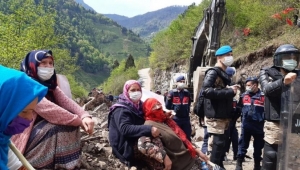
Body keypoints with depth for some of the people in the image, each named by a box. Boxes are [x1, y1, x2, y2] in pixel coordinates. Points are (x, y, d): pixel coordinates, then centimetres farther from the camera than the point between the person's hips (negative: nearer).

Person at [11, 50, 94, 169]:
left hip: (39, 127, 8)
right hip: (23, 135, -8)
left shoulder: (49, 83, 6)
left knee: (71, 122, -9)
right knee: (57, 128, -28)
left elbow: (66, 101, -10)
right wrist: (79, 121, -29)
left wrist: (84, 116, -29)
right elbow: (48, 109, -31)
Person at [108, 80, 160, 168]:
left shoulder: (138, 106, 14)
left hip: (138, 142, 8)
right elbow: (125, 129, -26)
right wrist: (149, 130, -37)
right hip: (126, 148, -8)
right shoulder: (121, 109, -11)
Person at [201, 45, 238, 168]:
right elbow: (206, 91, -25)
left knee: (221, 145, 15)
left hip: (223, 116, 10)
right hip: (215, 117, -10)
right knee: (218, 145, -8)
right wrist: (229, 91, -20)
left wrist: (230, 90, 3)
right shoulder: (213, 72, -11)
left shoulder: (223, 74, 18)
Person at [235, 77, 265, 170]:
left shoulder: (263, 96, -8)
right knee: (242, 145, 6)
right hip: (246, 125, 2)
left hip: (259, 126, -2)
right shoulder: (244, 95, 4)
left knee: (258, 146, 12)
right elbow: (239, 107, 15)